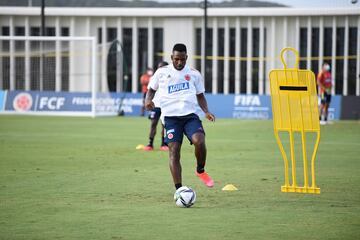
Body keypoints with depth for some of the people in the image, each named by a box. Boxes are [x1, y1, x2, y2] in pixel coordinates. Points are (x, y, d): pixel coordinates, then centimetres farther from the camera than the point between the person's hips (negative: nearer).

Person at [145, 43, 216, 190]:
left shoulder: (194, 74, 12)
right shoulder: (162, 72, 8)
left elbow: (200, 96, 20)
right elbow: (152, 89, 20)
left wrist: (206, 112, 3)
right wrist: (148, 100, -3)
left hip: (190, 115, 0)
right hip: (171, 116, 0)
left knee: (199, 141, -24)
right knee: (174, 150, -12)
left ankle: (200, 171, 5)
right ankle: (179, 190, -11)